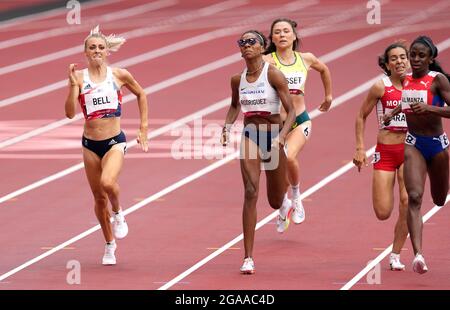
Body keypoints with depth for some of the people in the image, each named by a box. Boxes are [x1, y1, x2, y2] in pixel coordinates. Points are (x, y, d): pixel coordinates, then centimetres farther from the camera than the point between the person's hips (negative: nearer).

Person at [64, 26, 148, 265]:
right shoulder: (79, 77, -3)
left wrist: (143, 127, 12)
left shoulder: (119, 75, -2)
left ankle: (118, 214, 4)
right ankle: (110, 245, 28)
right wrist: (73, 84, -19)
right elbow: (70, 113, -10)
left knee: (107, 183, -29)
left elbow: (141, 95, 16)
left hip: (115, 141, -2)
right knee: (99, 198, 10)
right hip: (90, 144, 2)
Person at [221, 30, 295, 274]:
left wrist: (282, 135, -27)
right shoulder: (237, 80, 3)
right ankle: (248, 258, -16)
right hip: (250, 137, 2)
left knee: (275, 201, 12)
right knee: (250, 192, -16)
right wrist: (227, 126, 5)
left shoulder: (273, 74, -10)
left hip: (273, 137, -2)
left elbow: (291, 111, -10)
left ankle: (284, 205, 55)